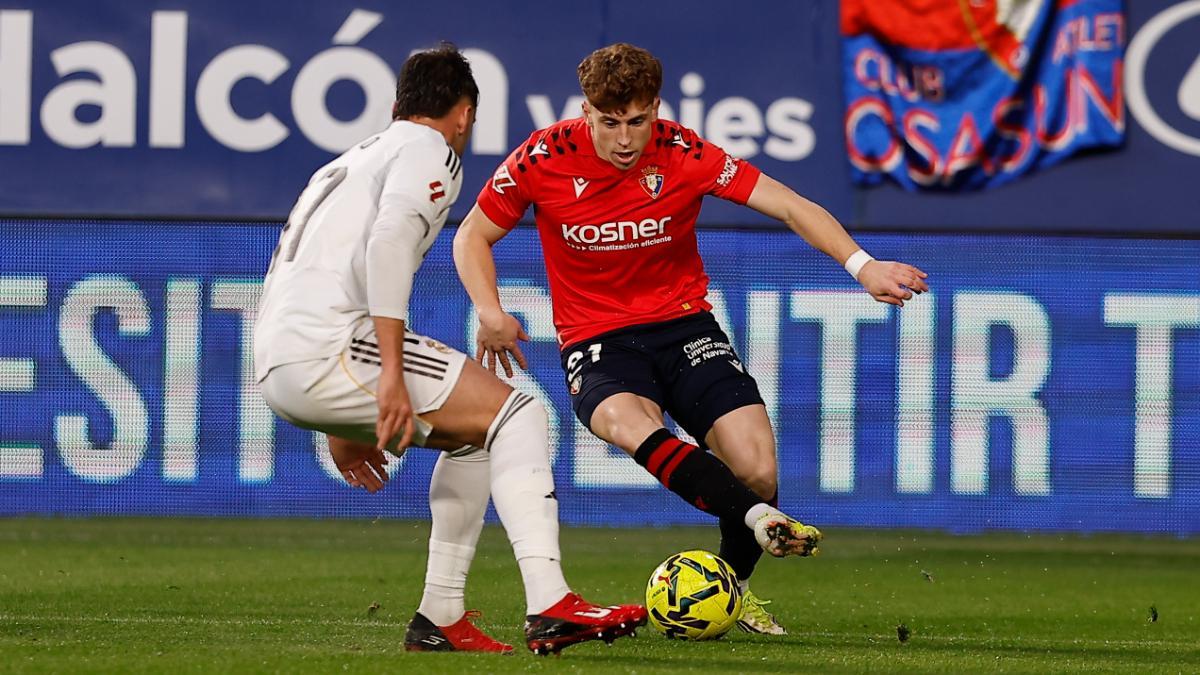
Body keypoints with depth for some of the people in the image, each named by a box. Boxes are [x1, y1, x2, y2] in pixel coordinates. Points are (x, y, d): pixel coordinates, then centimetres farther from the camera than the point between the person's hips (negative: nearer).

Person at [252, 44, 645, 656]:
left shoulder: (350, 162, 32)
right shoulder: (429, 153, 3)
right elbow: (390, 241, -18)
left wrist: (342, 428, 39)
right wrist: (391, 371, -22)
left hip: (277, 365, 9)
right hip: (324, 351, -9)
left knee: (474, 433, 22)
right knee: (517, 411, -5)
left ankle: (439, 618, 15)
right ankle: (550, 607, -19)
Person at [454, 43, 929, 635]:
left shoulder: (683, 155, -10)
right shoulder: (545, 158, -9)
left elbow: (790, 207, -12)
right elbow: (473, 236, 5)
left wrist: (861, 264, -27)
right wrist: (491, 312, -13)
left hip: (683, 325, 1)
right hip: (597, 341, -1)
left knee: (756, 470, -17)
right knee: (630, 424, -38)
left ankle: (735, 588, 12)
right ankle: (762, 521, -48)